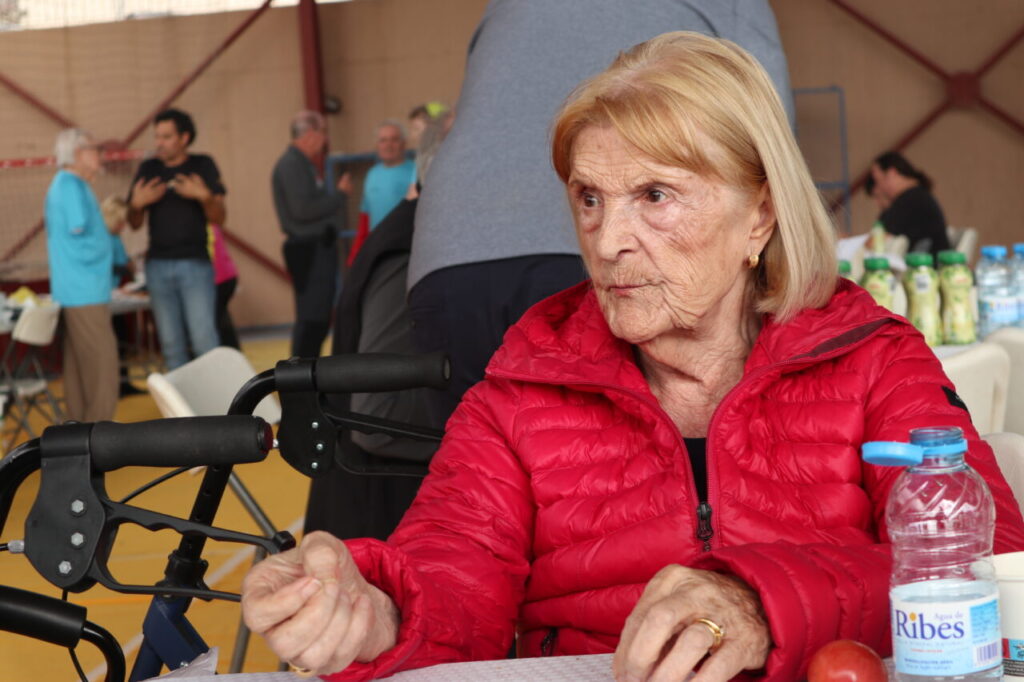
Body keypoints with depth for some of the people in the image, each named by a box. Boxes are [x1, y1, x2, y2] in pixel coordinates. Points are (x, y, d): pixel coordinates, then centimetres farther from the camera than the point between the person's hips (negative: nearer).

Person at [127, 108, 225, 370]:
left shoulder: (203, 166, 4)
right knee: (171, 345, 5)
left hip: (195, 263, -3)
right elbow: (134, 224, 13)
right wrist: (136, 204, -8)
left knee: (203, 338, -12)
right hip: (158, 265, 3)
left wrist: (204, 196, -19)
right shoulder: (148, 169, 10)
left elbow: (219, 218, 0)